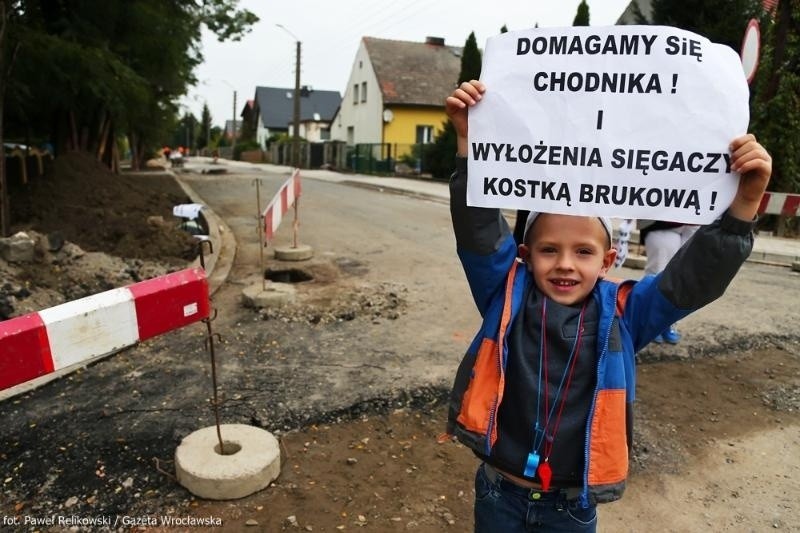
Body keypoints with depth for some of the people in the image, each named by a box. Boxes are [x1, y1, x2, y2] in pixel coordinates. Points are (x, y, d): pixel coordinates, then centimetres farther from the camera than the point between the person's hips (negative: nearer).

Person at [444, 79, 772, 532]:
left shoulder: (621, 314, -7)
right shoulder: (507, 295, -10)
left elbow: (694, 277, -13)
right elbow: (478, 227, -19)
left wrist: (745, 203, -26)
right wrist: (469, 139, -28)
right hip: (500, 491, 0)